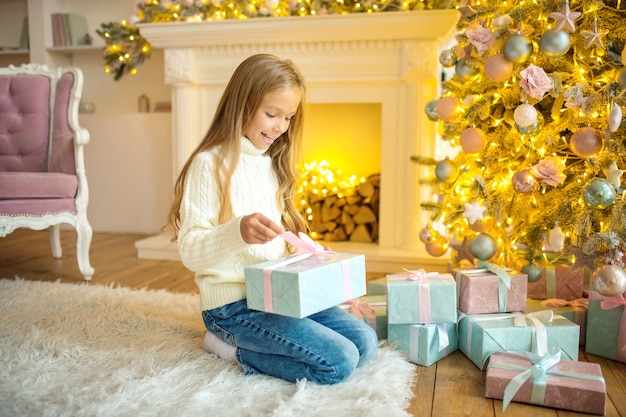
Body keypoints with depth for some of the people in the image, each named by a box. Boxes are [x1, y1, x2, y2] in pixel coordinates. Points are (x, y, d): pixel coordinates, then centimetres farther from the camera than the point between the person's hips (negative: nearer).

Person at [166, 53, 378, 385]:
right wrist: (237, 231, -35)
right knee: (339, 362, -19)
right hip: (233, 303, -8)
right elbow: (190, 252, -16)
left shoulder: (273, 165, 14)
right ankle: (232, 347, -2)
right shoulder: (211, 163, -11)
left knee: (366, 343, -4)